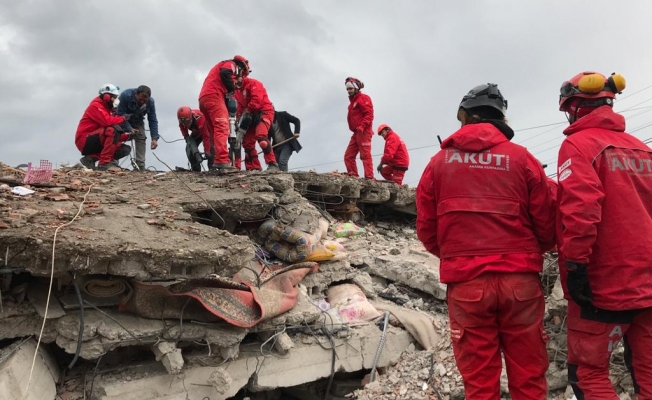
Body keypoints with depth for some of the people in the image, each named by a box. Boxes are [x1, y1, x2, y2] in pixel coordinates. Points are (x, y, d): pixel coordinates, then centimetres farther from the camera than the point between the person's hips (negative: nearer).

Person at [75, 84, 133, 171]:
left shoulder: (106, 108, 19)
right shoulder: (95, 105, -7)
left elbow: (114, 136, 14)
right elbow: (107, 121, -27)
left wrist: (127, 136, 1)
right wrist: (123, 118, -12)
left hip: (97, 142, 9)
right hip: (85, 141, -9)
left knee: (125, 149, -2)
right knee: (113, 130, -30)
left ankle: (91, 158, -4)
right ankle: (104, 163, -32)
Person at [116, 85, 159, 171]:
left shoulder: (150, 102, -22)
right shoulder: (125, 95, -33)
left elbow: (153, 120, -18)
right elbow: (121, 114, -29)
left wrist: (154, 138, -27)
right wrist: (129, 129, -38)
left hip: (137, 121, 3)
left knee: (141, 139, -14)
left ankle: (140, 167, -16)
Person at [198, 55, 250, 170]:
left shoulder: (223, 66, 37)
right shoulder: (231, 64, 10)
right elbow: (225, 73, -14)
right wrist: (231, 89, -6)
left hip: (204, 98, 10)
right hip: (213, 96, -10)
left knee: (215, 131, 8)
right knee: (222, 128, -20)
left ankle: (214, 162, 3)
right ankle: (222, 161, -33)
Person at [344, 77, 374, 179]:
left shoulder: (363, 98, -4)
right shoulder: (353, 101, 24)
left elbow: (369, 114, -15)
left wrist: (362, 126, -25)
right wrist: (356, 129, 12)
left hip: (363, 132, -10)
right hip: (356, 133, 10)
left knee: (365, 155, -13)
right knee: (348, 156, 7)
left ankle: (369, 177, -15)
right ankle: (353, 175, 8)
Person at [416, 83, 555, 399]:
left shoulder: (440, 161, 4)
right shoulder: (522, 158, 2)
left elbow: (426, 229, 6)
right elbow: (546, 227, 3)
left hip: (465, 283, 0)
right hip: (520, 280, 0)